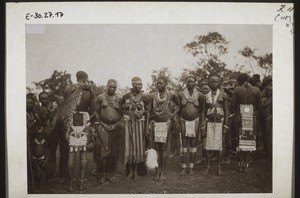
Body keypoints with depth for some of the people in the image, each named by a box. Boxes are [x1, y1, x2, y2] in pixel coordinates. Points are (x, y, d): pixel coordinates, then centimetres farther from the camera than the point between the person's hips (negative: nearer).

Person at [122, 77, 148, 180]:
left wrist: (142, 113, -10)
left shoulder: (144, 97, 2)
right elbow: (122, 109, 10)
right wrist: (129, 113, -6)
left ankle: (136, 170, 15)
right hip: (128, 123, 0)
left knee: (139, 144, 2)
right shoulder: (126, 96, 2)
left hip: (140, 123, 0)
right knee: (129, 144, 2)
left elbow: (147, 110, 8)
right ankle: (130, 170, 15)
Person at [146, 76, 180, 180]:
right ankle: (157, 172, 8)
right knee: (156, 148, 1)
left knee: (163, 147, -1)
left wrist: (173, 114, 2)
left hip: (166, 122, -1)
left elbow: (178, 105, 17)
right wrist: (147, 127, 1)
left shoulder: (171, 95, 0)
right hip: (155, 123, 1)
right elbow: (149, 111, 4)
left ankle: (162, 172, 6)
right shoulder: (152, 96, 2)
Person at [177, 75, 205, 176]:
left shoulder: (200, 95, -3)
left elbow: (202, 111, 4)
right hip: (184, 121, 0)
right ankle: (183, 168, 7)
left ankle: (191, 167, 14)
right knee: (184, 144, 0)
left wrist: (201, 124, 2)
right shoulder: (180, 95, -3)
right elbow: (178, 110, 5)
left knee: (193, 144, 5)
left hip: (195, 121, 0)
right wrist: (178, 122, 1)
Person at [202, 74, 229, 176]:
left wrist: (225, 125, -3)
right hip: (209, 122, 2)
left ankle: (219, 167, 13)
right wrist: (204, 125, 7)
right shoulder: (206, 96, 9)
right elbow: (204, 111, 12)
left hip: (220, 122, -1)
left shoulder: (223, 95, 4)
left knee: (219, 145, 2)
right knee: (208, 145, 1)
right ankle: (208, 166, 12)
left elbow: (226, 111, 4)